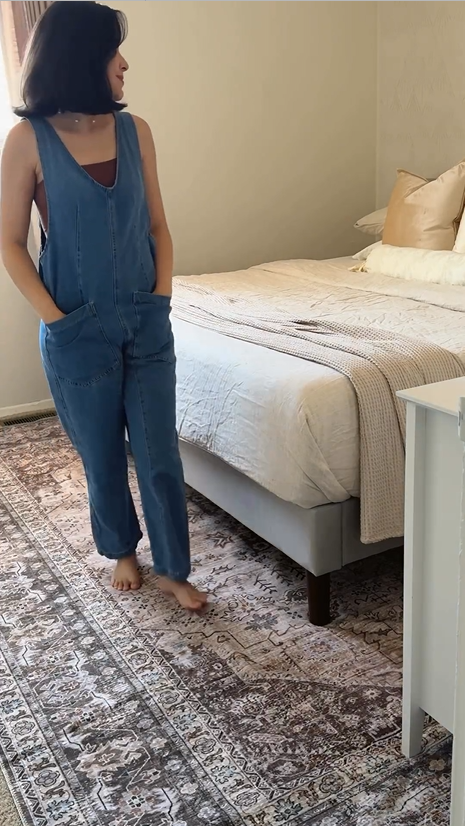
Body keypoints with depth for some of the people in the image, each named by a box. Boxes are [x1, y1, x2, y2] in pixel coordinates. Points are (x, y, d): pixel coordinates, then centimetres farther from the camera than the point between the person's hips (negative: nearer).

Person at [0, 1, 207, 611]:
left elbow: (157, 226, 9)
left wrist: (162, 299, -1)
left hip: (147, 324, 3)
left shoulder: (135, 131, 3)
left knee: (160, 454, 5)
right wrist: (55, 319, -11)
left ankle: (173, 570, 23)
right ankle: (122, 550, 38)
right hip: (80, 332, -2)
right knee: (102, 456, 13)